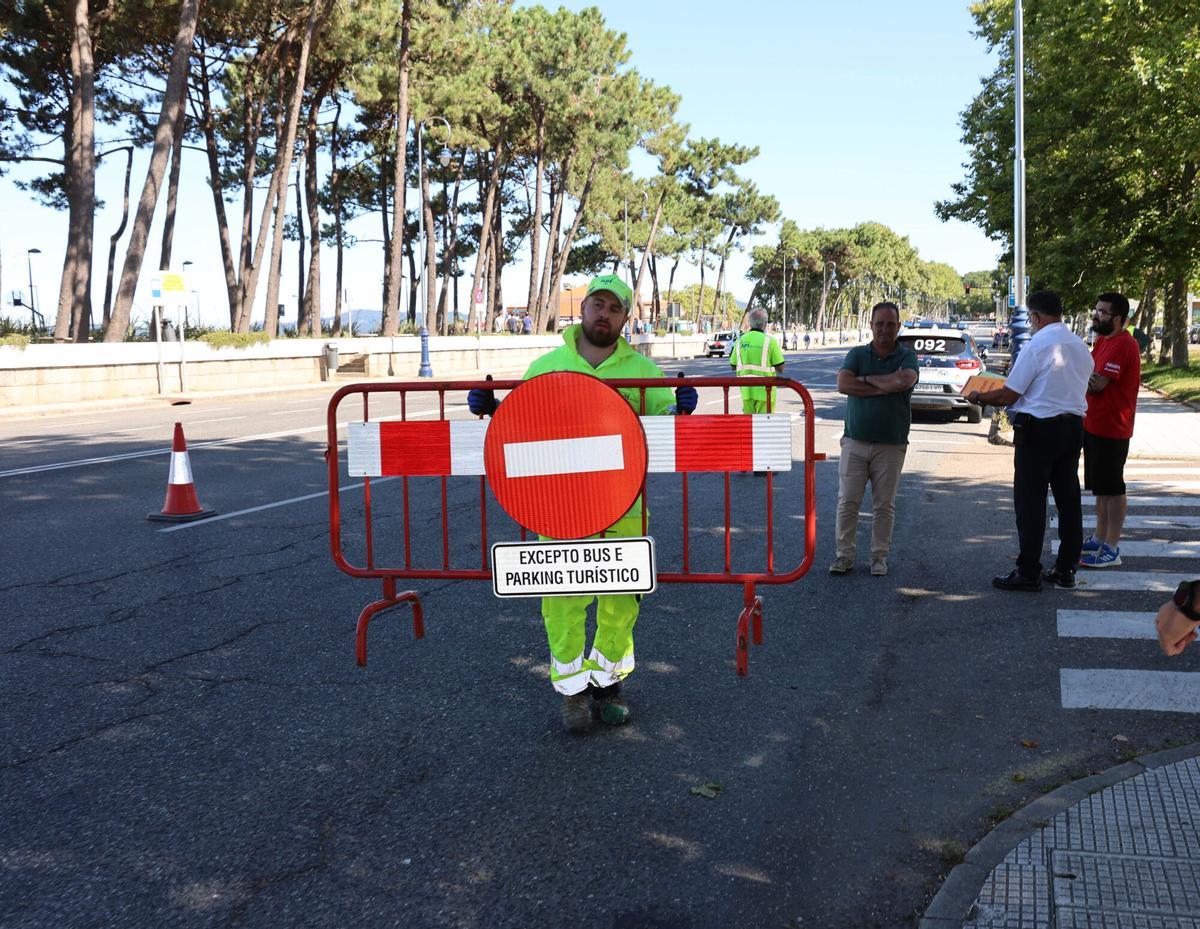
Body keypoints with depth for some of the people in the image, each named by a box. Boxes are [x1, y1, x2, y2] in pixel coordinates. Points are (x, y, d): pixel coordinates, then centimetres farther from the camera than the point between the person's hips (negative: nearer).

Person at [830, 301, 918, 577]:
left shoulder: (907, 355, 2)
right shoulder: (857, 354, 6)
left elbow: (905, 380, -21)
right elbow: (843, 384, -13)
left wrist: (867, 379, -10)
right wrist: (885, 387, -13)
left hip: (891, 445, -1)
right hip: (855, 442, 1)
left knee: (884, 505, 6)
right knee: (847, 501, 0)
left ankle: (879, 556, 17)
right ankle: (844, 554, 10)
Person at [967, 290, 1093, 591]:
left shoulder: (1035, 347, -14)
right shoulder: (1082, 347, 7)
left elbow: (1008, 396, -13)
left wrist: (978, 396, 5)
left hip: (1038, 429, -7)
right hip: (1073, 427, 7)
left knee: (1030, 501, 0)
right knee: (1068, 498, 12)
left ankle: (1028, 573, 3)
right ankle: (1066, 570, 19)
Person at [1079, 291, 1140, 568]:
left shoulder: (1122, 345, -19)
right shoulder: (1103, 341, 14)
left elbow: (1097, 385, -23)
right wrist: (1085, 377, -11)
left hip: (1111, 429, -10)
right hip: (1094, 425, 10)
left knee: (1112, 489, -3)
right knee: (1099, 486, 17)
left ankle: (1112, 549, 4)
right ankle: (1099, 538, 28)